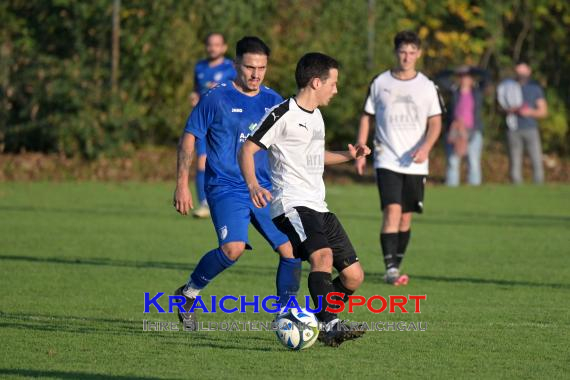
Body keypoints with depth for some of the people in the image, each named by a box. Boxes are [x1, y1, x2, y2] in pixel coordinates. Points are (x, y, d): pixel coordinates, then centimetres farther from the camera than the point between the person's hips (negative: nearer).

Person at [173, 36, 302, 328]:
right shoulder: (216, 98, -5)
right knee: (233, 248, -25)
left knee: (291, 250, -6)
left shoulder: (273, 101, 9)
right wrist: (182, 184, -7)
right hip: (226, 189, -5)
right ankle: (189, 293, -1)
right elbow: (188, 138, -1)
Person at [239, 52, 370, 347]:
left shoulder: (316, 115, 19)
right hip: (291, 205, -9)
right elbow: (248, 149, -9)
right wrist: (253, 184, -25)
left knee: (353, 276, 4)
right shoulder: (284, 115, -8)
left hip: (318, 208, 9)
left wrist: (348, 156, 24)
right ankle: (330, 326, -41)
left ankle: (317, 321, 22)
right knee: (323, 256, -34)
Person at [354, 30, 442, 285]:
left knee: (406, 217, 7)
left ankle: (396, 267, 20)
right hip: (387, 160, -2)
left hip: (415, 164, 2)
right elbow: (367, 118, 11)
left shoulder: (427, 86, 5)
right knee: (392, 210, -18)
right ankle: (390, 268, -21)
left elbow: (435, 122, 3)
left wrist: (425, 147, -15)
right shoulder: (380, 83, 4)